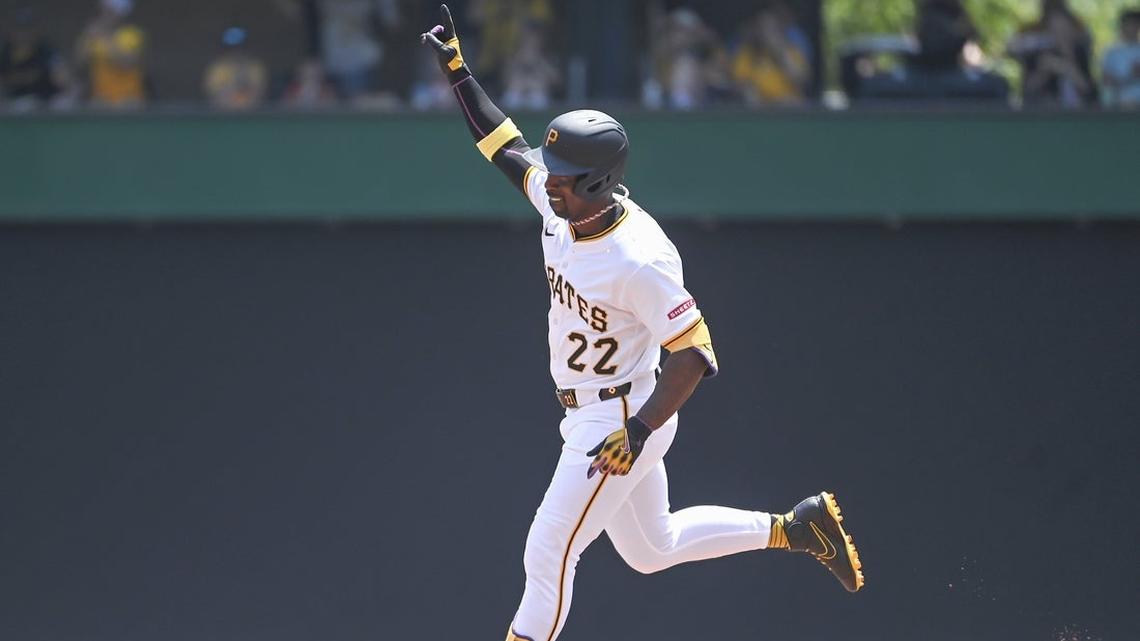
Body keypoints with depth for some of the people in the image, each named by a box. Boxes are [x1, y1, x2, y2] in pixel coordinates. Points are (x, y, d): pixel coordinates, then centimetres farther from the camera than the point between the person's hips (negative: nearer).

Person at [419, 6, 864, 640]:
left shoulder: (639, 260, -29)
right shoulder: (563, 205, -6)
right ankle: (798, 527, 29)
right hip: (585, 416, 9)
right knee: (651, 549, 22)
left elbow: (697, 356, -26)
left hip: (619, 419, -9)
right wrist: (458, 70, 6)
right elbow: (507, 147, 11)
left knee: (548, 556, -4)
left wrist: (639, 430, -34)